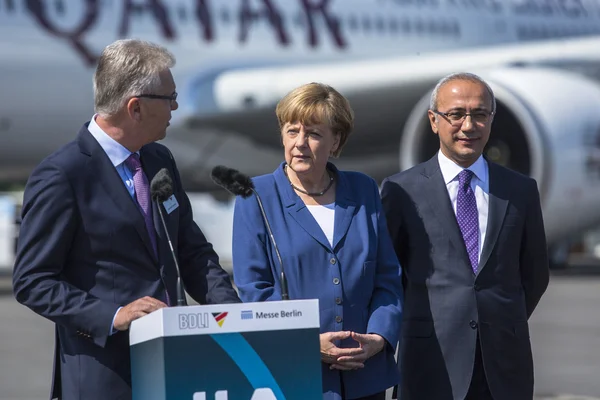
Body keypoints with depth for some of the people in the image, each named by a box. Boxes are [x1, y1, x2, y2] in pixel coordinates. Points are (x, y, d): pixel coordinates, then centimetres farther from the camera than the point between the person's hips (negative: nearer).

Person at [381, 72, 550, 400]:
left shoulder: (521, 190, 9)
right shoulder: (401, 190, 1)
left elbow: (535, 274, 16)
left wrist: (506, 326, 10)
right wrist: (427, 321, 6)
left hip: (506, 363, 2)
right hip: (433, 362, -2)